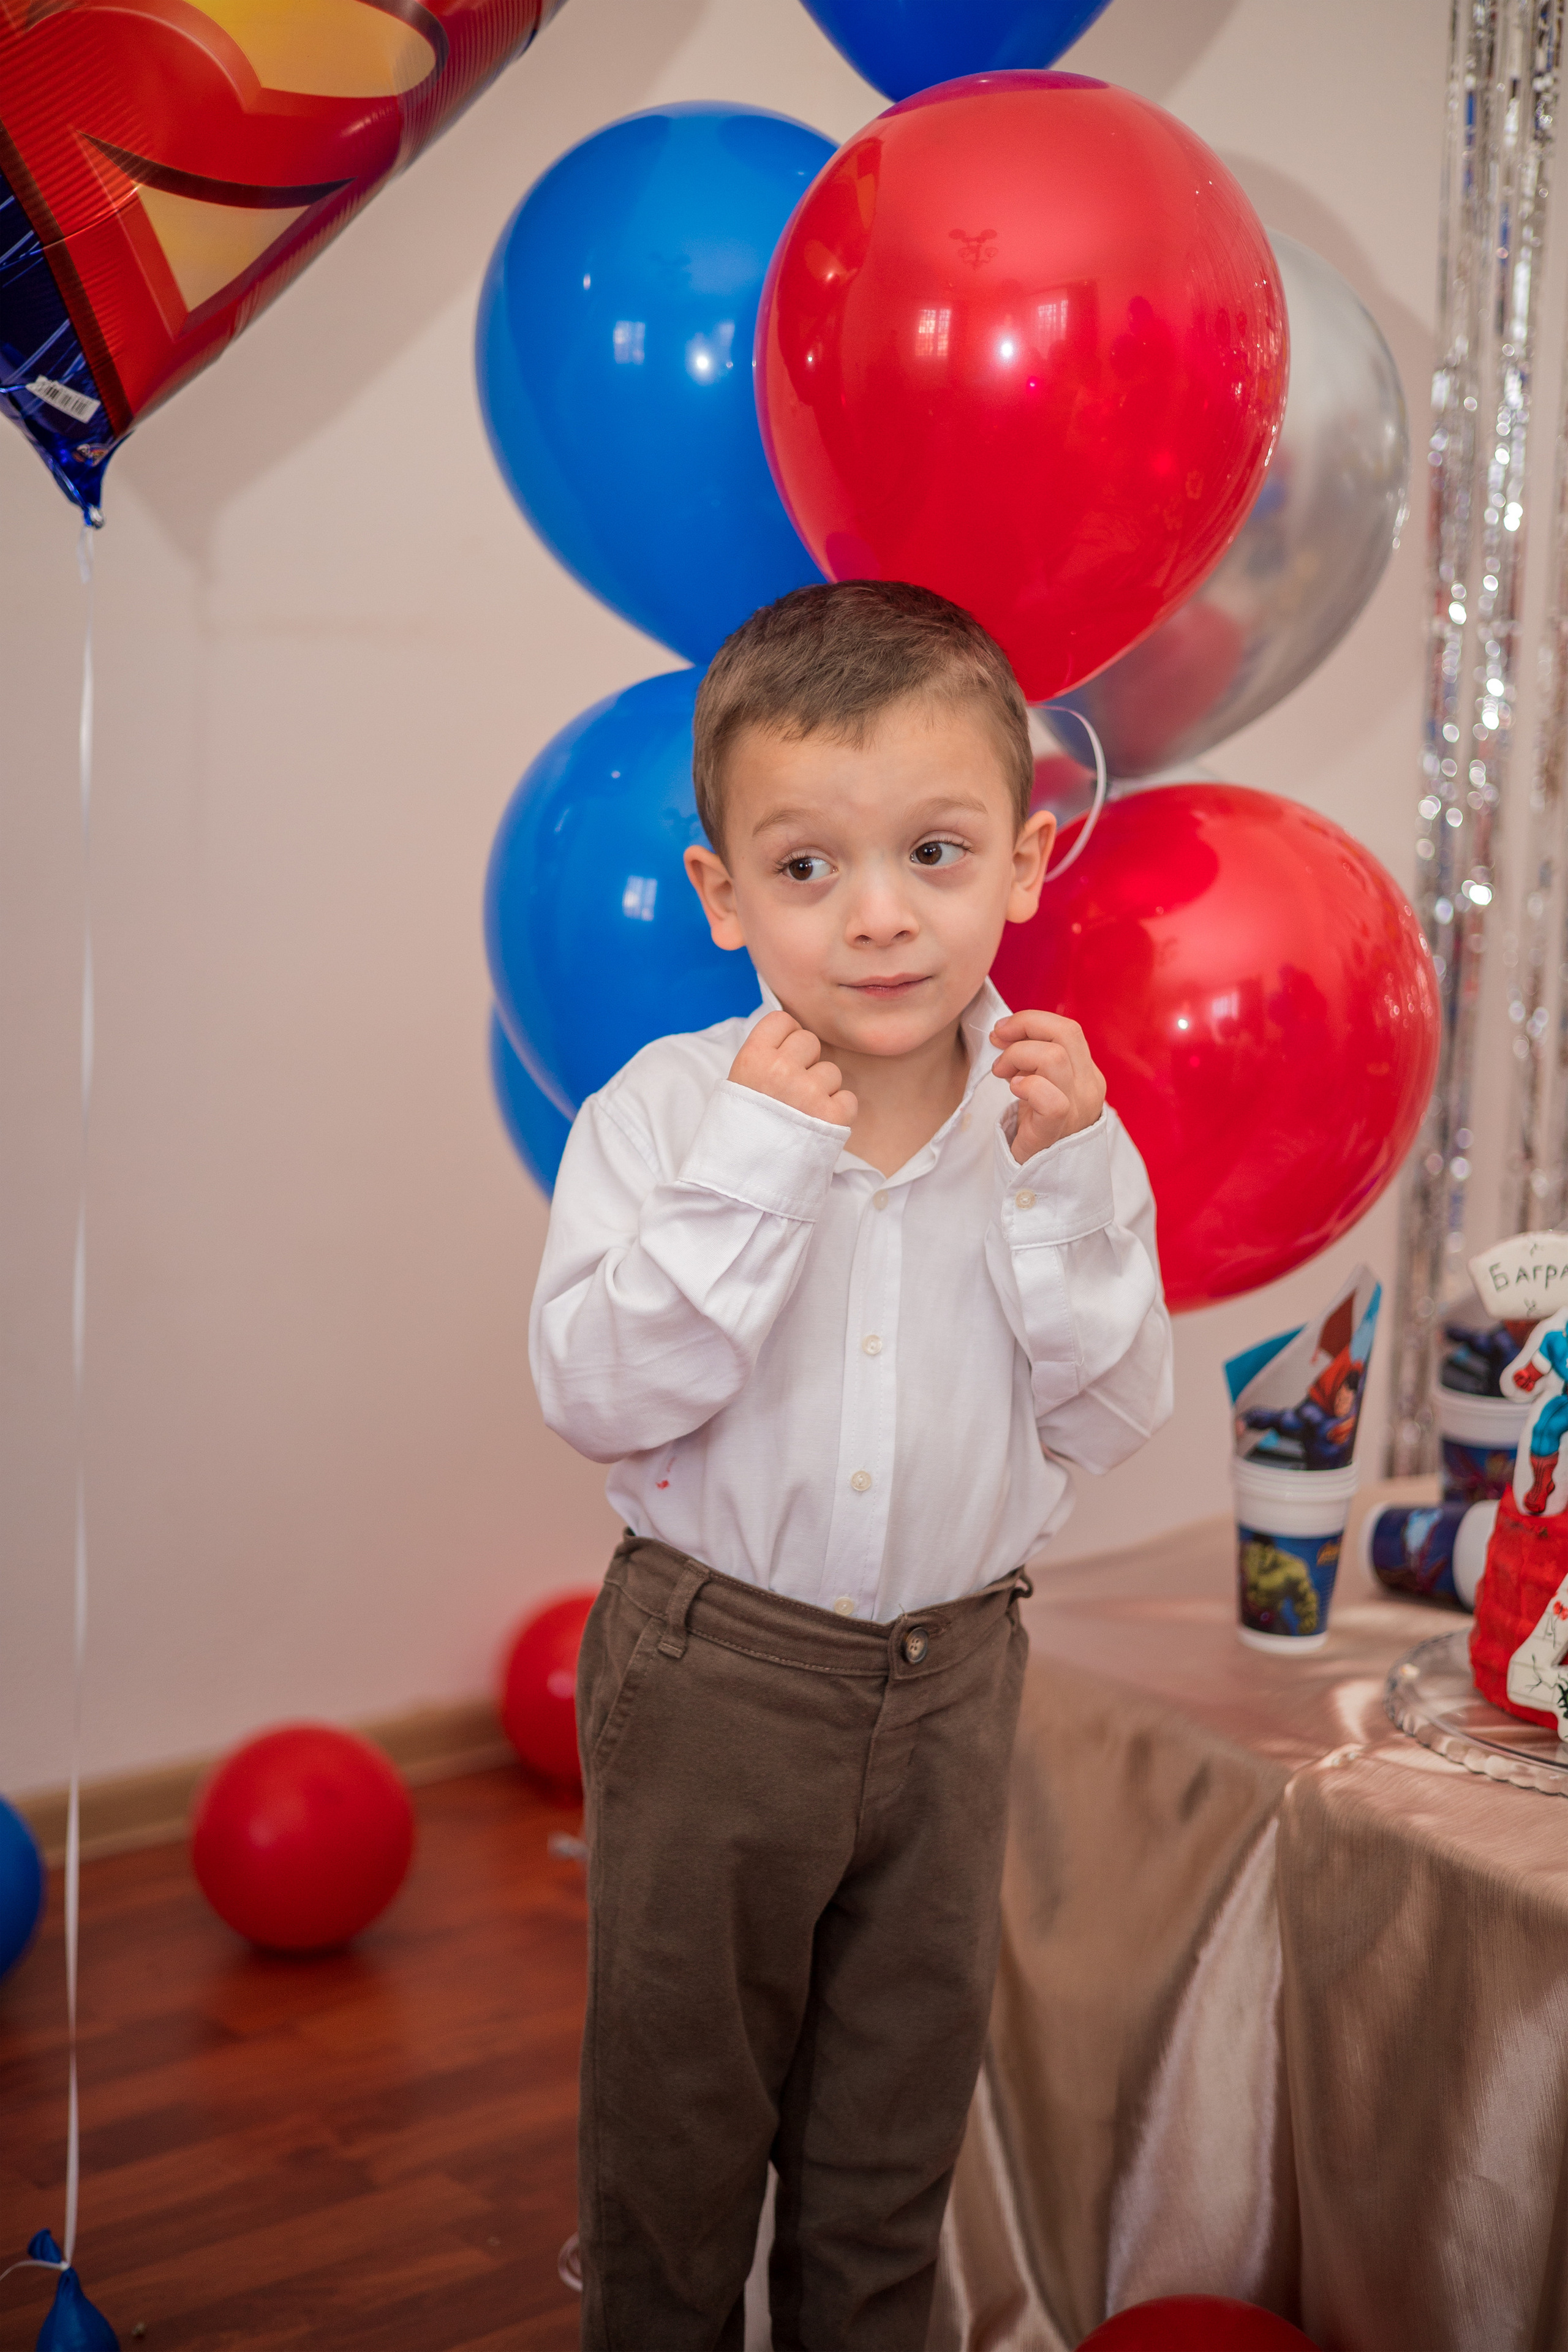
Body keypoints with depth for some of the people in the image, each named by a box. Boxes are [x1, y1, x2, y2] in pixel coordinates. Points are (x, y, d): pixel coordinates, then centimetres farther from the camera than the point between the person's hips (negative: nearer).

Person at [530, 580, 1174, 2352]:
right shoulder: (666, 1113, -14)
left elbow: (1107, 1422, -9)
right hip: (711, 1668, -2)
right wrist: (758, 1165, -28)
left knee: (906, 2070, 21)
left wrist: (1064, 1181, -22)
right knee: (677, 2072, 16)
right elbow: (598, 1399, -22)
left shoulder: (1057, 1124, -8)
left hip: (951, 1671, 3)